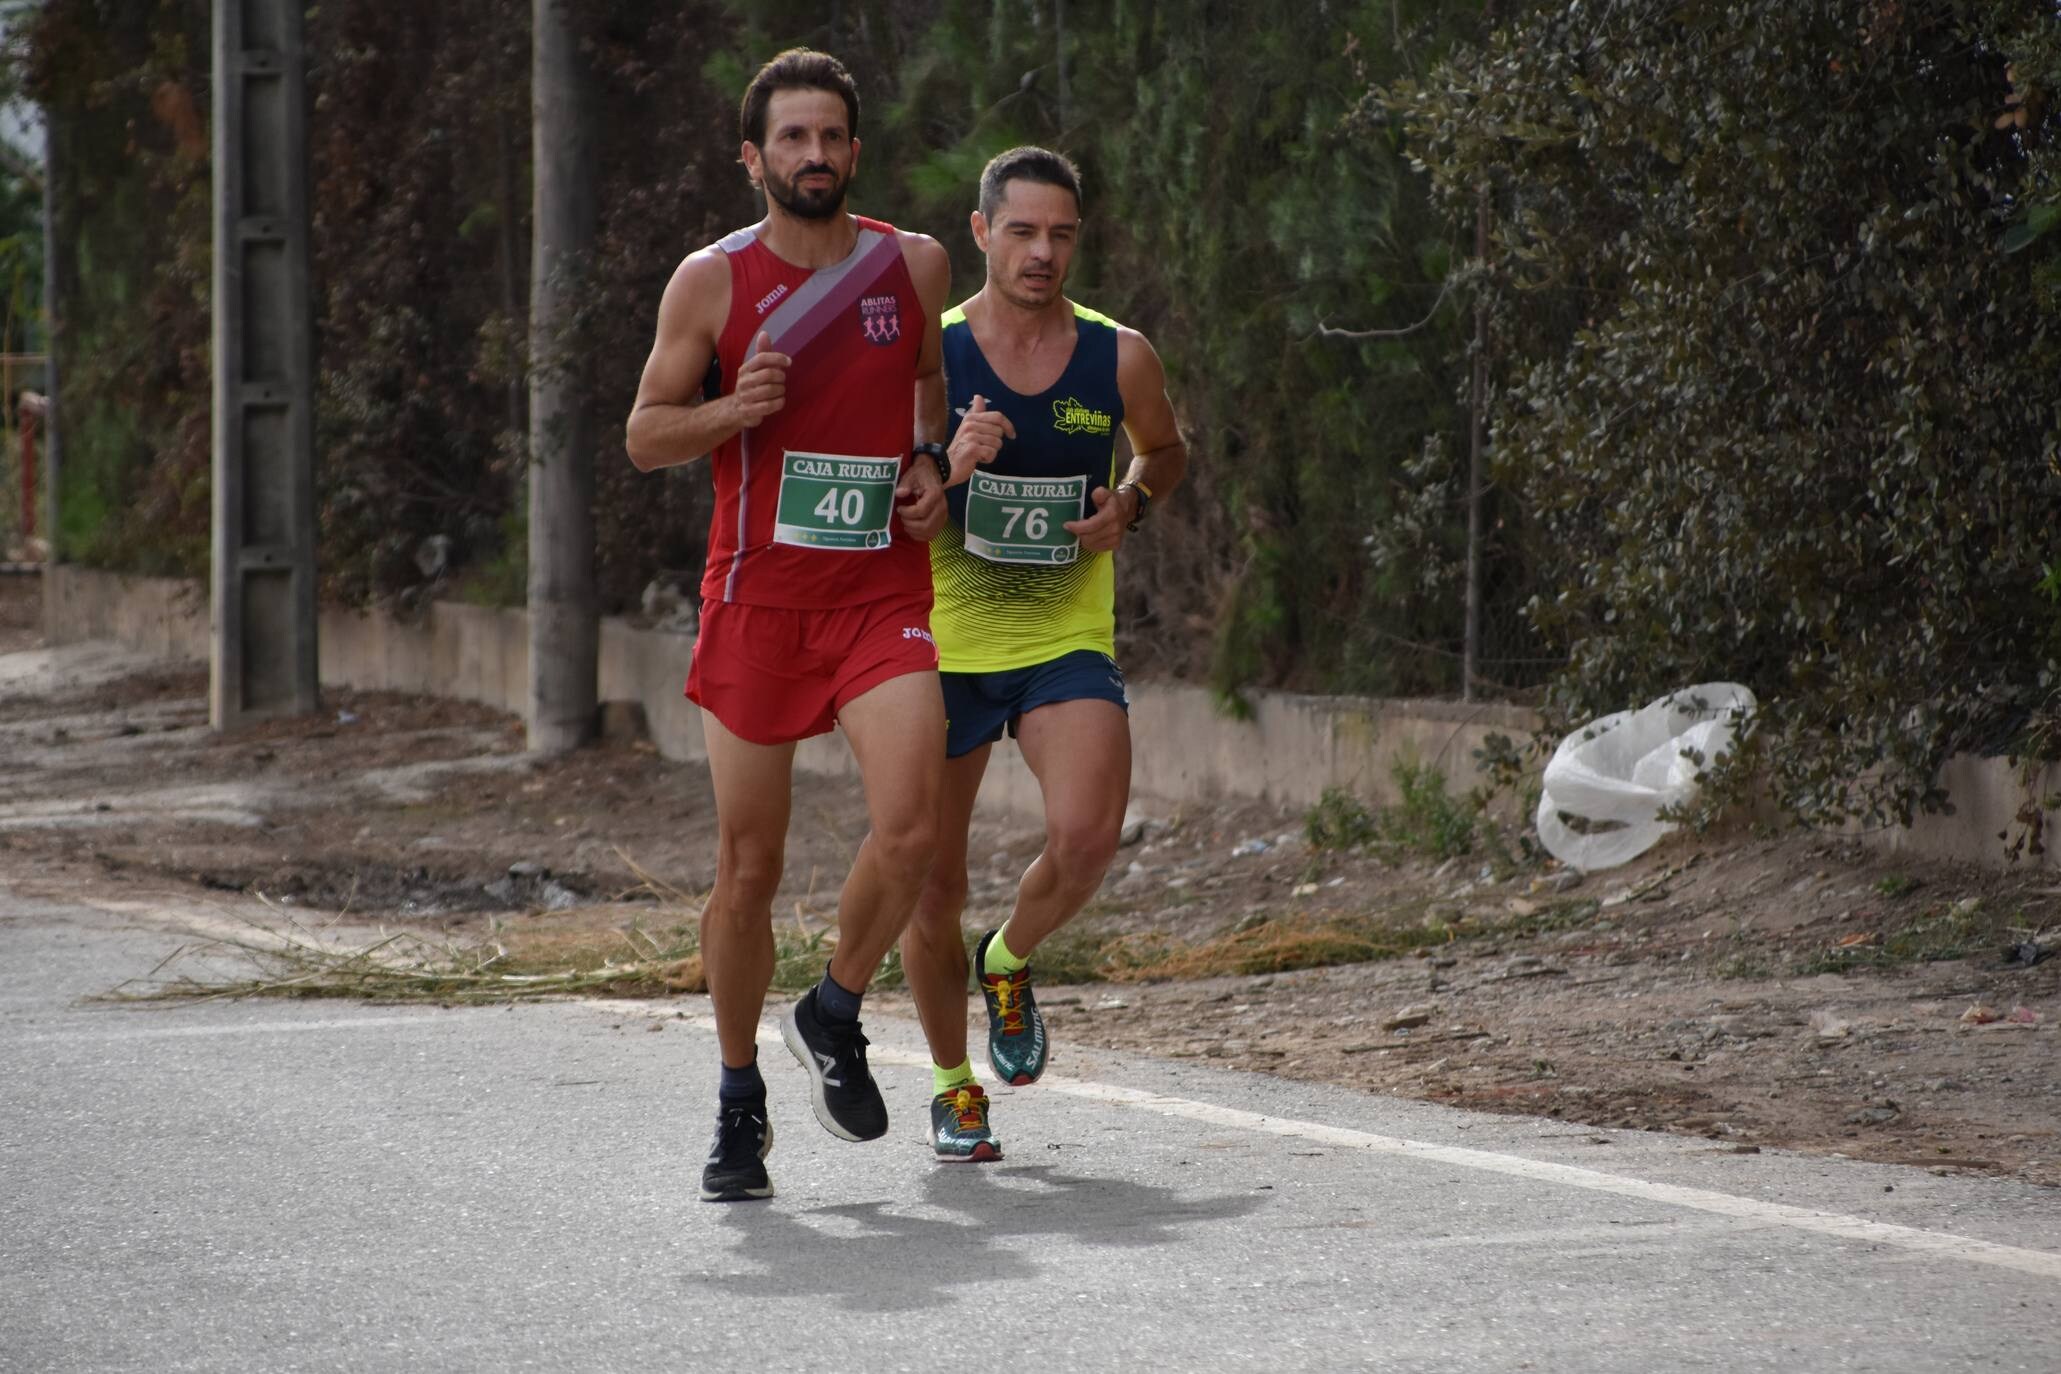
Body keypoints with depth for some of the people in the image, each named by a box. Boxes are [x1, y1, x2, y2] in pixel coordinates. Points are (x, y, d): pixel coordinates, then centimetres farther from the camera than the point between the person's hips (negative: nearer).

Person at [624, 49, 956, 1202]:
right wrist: (736, 409, -16)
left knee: (911, 828, -18)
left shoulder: (916, 265, 6)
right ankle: (740, 1104, 21)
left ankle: (837, 1014, 10)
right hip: (758, 595, -1)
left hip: (884, 593, 1)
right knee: (749, 867, 3)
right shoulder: (712, 281, -1)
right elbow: (645, 436, 4)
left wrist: (931, 465, 7)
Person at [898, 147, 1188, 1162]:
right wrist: (947, 467, -23)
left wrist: (1130, 505, -2)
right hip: (943, 646, 0)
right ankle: (954, 1086, 27)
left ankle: (1010, 962, 10)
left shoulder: (1118, 358, -3)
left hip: (1068, 641, 0)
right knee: (933, 884, 4)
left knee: (1087, 833, -24)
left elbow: (1166, 450, 19)